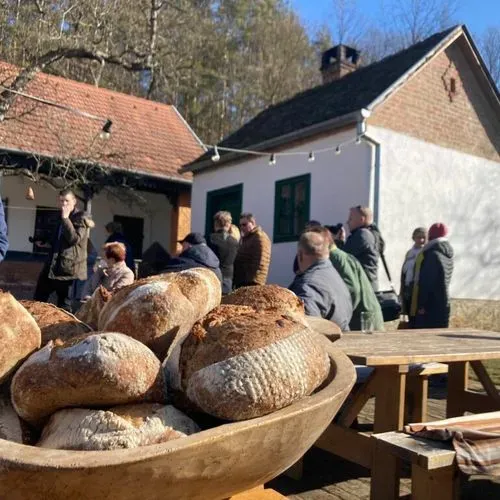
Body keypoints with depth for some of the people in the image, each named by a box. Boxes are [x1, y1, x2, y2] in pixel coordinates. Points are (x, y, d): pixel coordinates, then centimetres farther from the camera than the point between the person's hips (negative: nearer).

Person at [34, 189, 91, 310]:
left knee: (63, 302, -1)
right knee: (39, 297, 12)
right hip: (52, 263, 9)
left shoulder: (80, 218, -9)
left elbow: (74, 239, -24)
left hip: (67, 266, -8)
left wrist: (66, 218, -22)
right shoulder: (61, 217, 17)